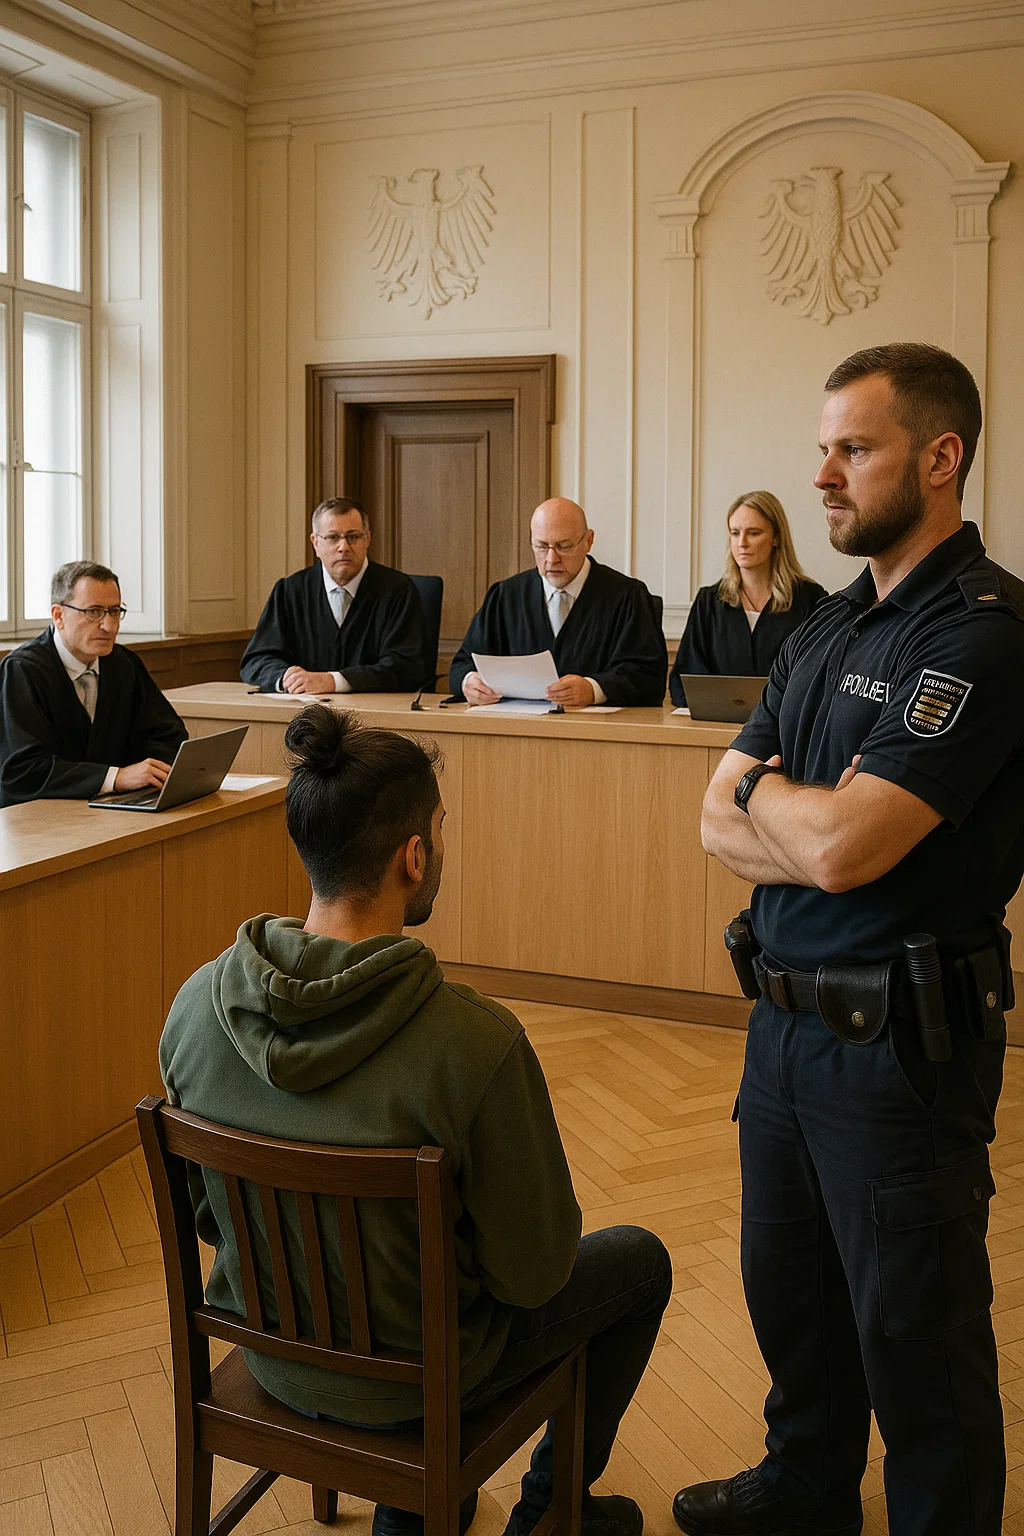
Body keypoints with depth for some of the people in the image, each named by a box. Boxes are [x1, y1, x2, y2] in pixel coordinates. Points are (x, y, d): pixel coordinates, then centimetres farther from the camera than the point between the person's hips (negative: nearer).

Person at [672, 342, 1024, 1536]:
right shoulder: (829, 625, 9)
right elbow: (720, 824, 4)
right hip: (787, 1018, 8)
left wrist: (764, 788, -6)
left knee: (914, 1336, 10)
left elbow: (840, 845, -26)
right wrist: (824, 821, -16)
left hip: (900, 1036, -8)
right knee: (790, 1291, 23)